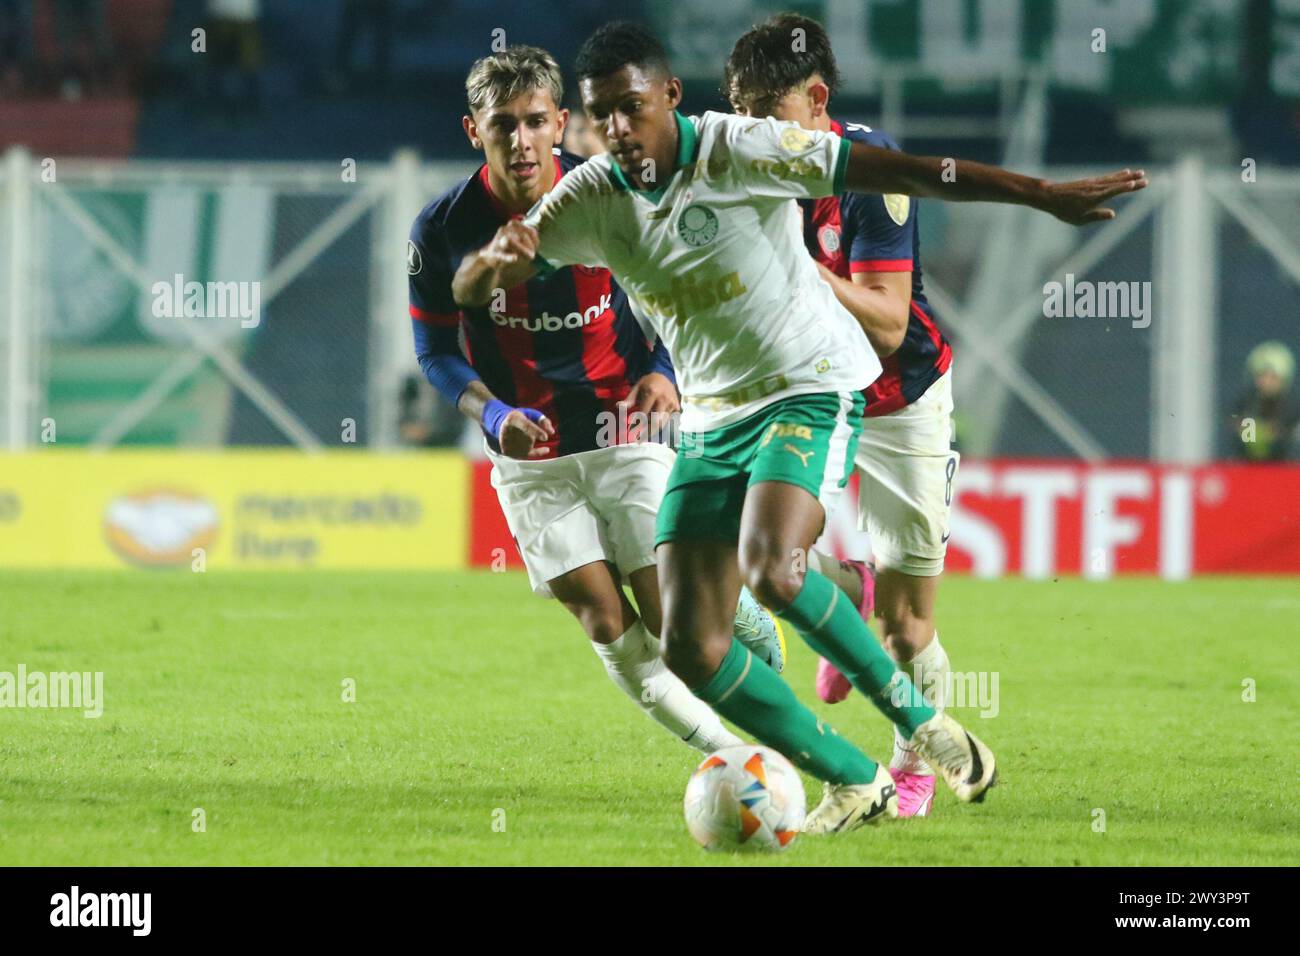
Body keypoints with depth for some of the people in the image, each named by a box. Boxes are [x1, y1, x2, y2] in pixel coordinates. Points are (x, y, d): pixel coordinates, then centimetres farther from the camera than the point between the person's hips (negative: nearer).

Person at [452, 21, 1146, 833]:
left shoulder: (740, 150, -16)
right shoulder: (590, 199, -3)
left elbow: (900, 173, -18)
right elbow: (469, 289, -5)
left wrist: (1046, 196, -22)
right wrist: (494, 263, -31)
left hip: (811, 389, -6)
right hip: (711, 421, 6)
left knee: (770, 569, -32)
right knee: (691, 650, -5)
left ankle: (920, 721, -13)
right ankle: (858, 783, 7)